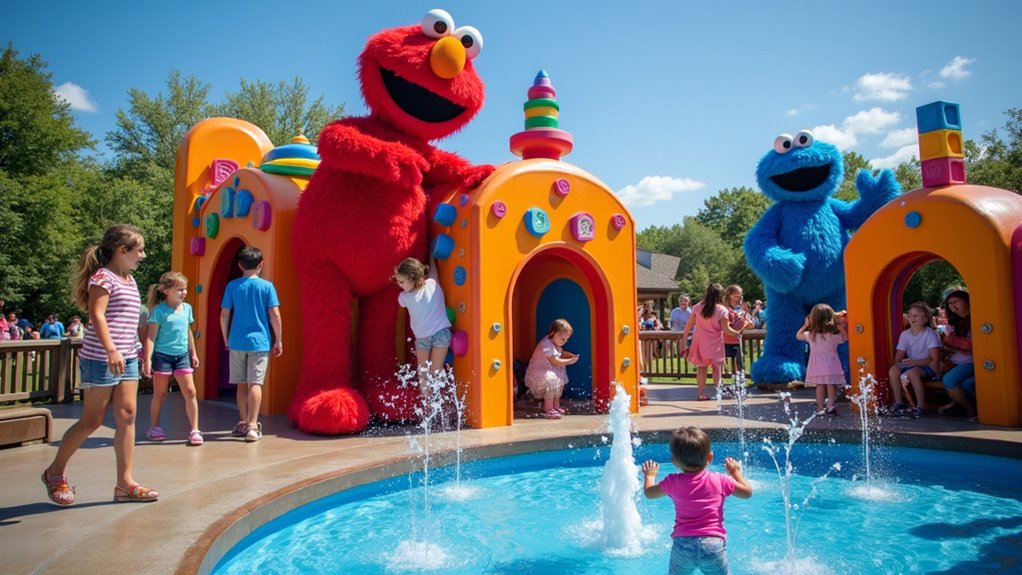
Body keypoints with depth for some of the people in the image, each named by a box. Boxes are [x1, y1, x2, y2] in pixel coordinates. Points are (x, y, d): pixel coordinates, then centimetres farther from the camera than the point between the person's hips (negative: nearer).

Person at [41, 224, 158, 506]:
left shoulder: (130, 279, 15)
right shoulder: (103, 277, -11)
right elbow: (97, 315, -22)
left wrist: (137, 347, 23)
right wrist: (111, 350, -32)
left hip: (127, 358, 8)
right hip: (100, 359, -8)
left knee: (127, 416, 3)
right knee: (92, 421, 1)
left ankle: (125, 483, 6)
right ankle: (55, 472, 23)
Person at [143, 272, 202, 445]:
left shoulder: (187, 308, 7)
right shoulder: (159, 310, -9)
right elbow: (151, 336, -10)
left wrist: (193, 353, 19)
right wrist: (147, 359, -17)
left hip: (182, 355, 4)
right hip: (162, 355, -4)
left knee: (190, 392, -3)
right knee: (160, 393, 9)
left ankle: (194, 430, 1)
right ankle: (154, 428, 24)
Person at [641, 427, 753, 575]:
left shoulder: (673, 482, 1)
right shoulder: (719, 481, -2)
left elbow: (649, 492, 16)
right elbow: (747, 492, 12)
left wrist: (650, 475, 37)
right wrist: (735, 471, 28)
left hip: (682, 544, 1)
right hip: (713, 543, -1)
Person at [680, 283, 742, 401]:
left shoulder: (698, 307, -3)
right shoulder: (722, 310, -12)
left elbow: (688, 326, -2)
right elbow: (726, 329, -11)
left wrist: (683, 342, 4)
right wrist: (737, 333, 7)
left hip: (700, 343, 3)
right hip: (715, 344, -2)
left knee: (701, 367, 11)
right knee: (717, 367, 13)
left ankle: (701, 393, 10)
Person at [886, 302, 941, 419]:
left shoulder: (930, 334, -9)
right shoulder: (905, 334, 5)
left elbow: (935, 359, -16)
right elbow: (898, 357, 4)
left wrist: (915, 362, -25)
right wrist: (898, 363, -20)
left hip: (927, 366, -5)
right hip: (910, 365, 5)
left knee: (912, 372, -36)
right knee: (893, 370, -25)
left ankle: (920, 407, -26)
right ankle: (899, 404, -13)